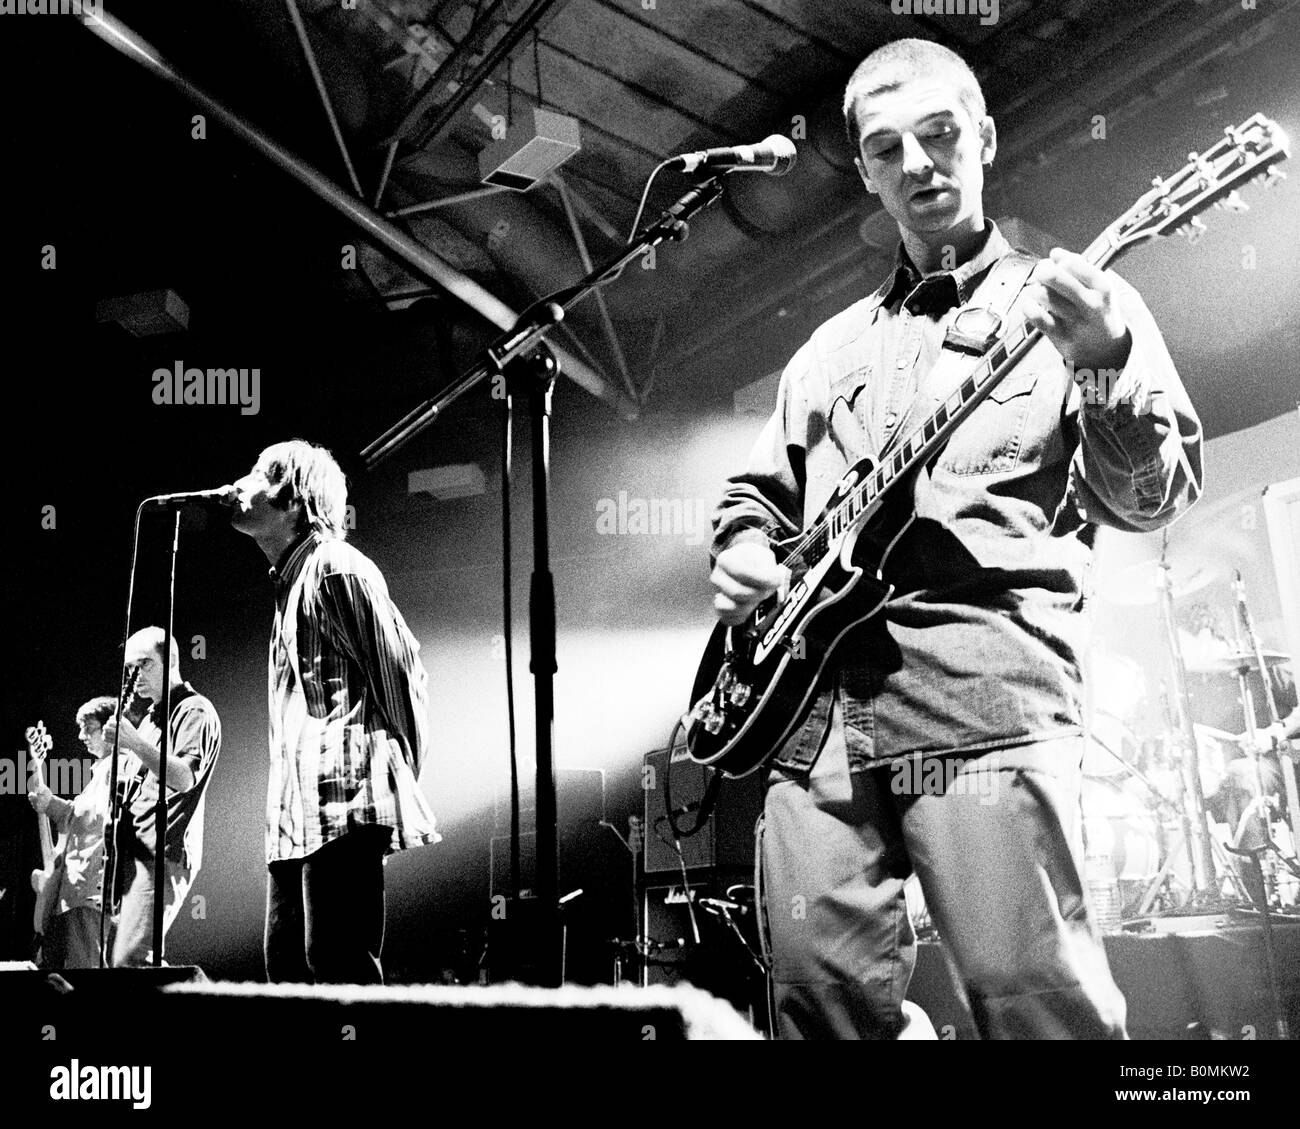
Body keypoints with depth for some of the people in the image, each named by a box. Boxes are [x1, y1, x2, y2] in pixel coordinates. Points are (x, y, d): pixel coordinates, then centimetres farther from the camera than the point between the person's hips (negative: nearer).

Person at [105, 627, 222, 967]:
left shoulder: (195, 711, -4)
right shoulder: (150, 718, 26)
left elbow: (185, 778, -19)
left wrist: (135, 743, -28)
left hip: (164, 853, -10)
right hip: (135, 850, 10)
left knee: (128, 961, -19)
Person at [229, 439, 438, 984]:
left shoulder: (336, 568, -6)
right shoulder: (291, 579, 24)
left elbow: (398, 670, -9)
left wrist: (399, 775, -4)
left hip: (343, 801, -10)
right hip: (298, 812, 10)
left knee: (340, 965, -12)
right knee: (287, 963, 9)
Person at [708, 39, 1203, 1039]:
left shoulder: (1074, 303, 12)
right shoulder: (835, 345, 26)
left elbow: (1150, 500, 1)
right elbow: (758, 492, 34)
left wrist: (1101, 369, -17)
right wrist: (745, 552, 11)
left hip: (982, 667, -4)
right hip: (810, 690, 5)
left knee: (1035, 994, -13)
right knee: (823, 993, -2)